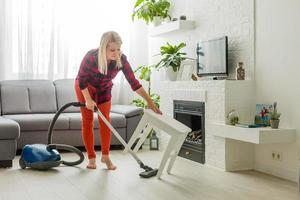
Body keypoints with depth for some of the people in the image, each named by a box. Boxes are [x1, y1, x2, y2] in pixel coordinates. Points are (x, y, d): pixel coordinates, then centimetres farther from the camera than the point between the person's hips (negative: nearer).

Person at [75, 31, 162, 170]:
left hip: (104, 89, 2)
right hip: (84, 87, -2)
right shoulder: (91, 57, -36)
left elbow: (133, 82, -24)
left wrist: (149, 101, -29)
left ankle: (105, 156, 5)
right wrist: (88, 100, -22)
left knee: (105, 120, -5)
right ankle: (91, 158, 3)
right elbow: (81, 80, -22)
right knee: (87, 120, -4)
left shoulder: (121, 59, -28)